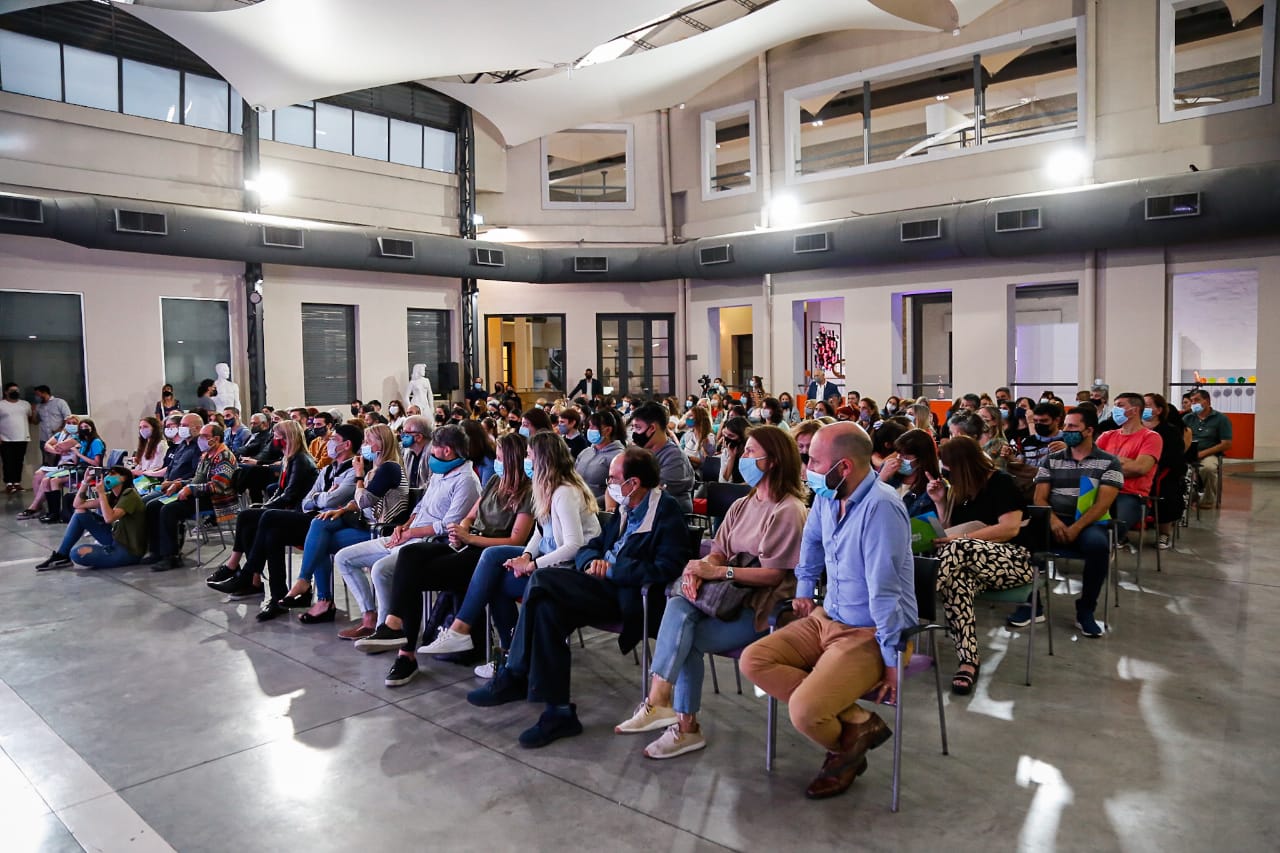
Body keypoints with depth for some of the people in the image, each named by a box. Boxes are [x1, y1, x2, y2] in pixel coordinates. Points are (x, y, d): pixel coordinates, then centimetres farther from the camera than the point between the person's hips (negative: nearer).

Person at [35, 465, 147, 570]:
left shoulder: (130, 495, -15)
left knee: (77, 554, -23)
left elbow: (109, 518, -28)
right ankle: (61, 555, 11)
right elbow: (78, 505, 11)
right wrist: (85, 482, 1)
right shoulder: (112, 496, 11)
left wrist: (101, 493, -20)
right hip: (115, 539, 9)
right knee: (80, 512, 8)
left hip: (129, 551, -9)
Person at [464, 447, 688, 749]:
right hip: (606, 586, 8)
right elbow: (589, 548, 20)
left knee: (542, 579, -21)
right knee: (548, 607, -19)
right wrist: (593, 561, -4)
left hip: (632, 596, -8)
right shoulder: (624, 509, 17)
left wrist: (611, 569, -16)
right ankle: (558, 710, -12)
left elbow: (667, 569, -20)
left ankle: (513, 676, -8)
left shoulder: (667, 510, -8)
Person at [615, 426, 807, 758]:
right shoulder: (741, 506, 15)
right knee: (678, 609, -23)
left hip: (763, 607, -7)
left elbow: (774, 573, -17)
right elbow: (718, 553, 9)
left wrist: (715, 572, -22)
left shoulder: (788, 510, -11)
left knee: (682, 639, -22)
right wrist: (698, 571, -15)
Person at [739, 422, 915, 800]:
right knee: (753, 660, -6)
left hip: (869, 633, -8)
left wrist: (891, 661, -20)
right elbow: (811, 540, 23)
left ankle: (846, 746, 12)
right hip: (827, 618, 9)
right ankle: (854, 720, -5)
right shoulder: (827, 496, 0)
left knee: (804, 711, -25)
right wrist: (804, 591, 24)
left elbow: (884, 590, -24)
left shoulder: (880, 507, -26)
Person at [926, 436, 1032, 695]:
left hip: (1013, 561, -5)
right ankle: (968, 661, -40)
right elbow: (947, 532, 20)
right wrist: (940, 502, 5)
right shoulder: (959, 489, 16)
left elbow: (1010, 528, -15)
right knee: (957, 581, -37)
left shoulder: (1001, 483, -3)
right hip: (972, 562, 5)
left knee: (955, 550, -39)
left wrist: (960, 539, -18)